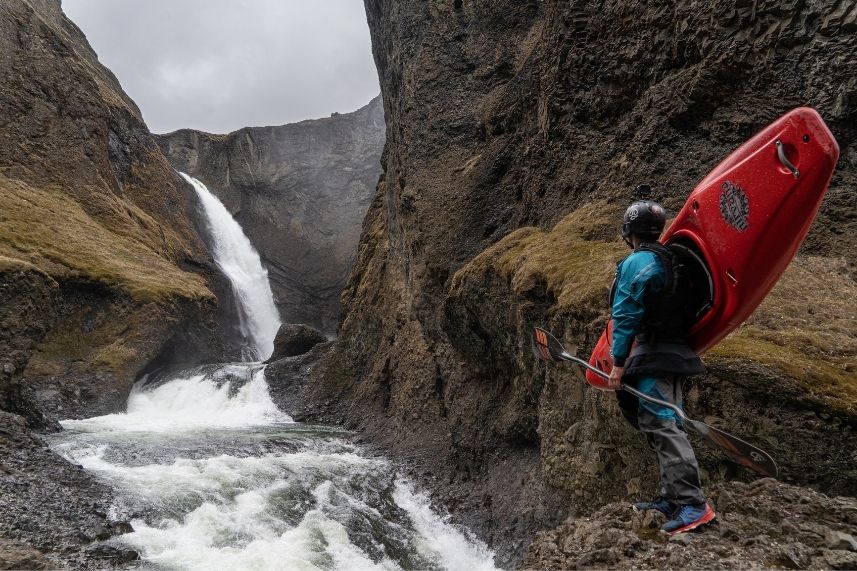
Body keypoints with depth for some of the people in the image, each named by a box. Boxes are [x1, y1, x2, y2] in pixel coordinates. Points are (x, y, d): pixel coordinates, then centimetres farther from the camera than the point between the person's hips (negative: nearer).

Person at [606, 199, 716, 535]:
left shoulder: (637, 262, -12)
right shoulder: (668, 260, 17)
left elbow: (626, 315, -16)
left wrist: (618, 362, -14)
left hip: (653, 355, -10)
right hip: (674, 352, 10)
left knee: (659, 423, -12)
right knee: (661, 422, 14)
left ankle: (692, 504, -14)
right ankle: (673, 497, 20)